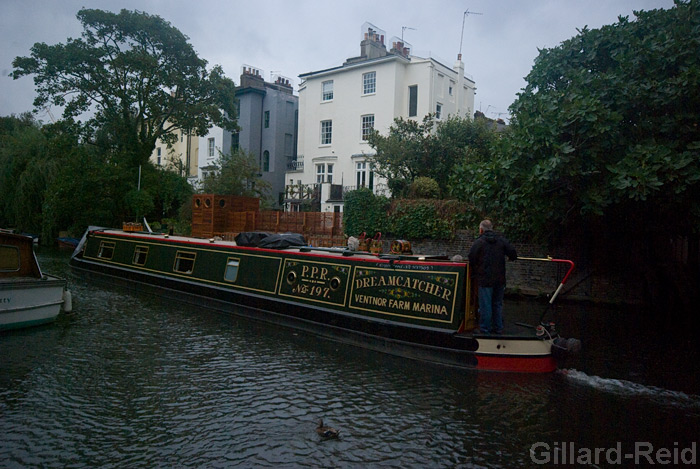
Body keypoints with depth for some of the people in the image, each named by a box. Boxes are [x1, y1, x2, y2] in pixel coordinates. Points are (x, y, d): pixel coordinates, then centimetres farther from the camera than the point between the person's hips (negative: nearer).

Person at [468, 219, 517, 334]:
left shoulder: (479, 242, -7)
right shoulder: (501, 240, 5)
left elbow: (471, 259, -11)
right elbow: (513, 254, -1)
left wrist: (474, 273, 4)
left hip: (485, 279, -5)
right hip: (500, 279, 5)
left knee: (485, 305, 1)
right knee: (498, 304, 16)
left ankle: (485, 330, 5)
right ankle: (498, 329, 23)